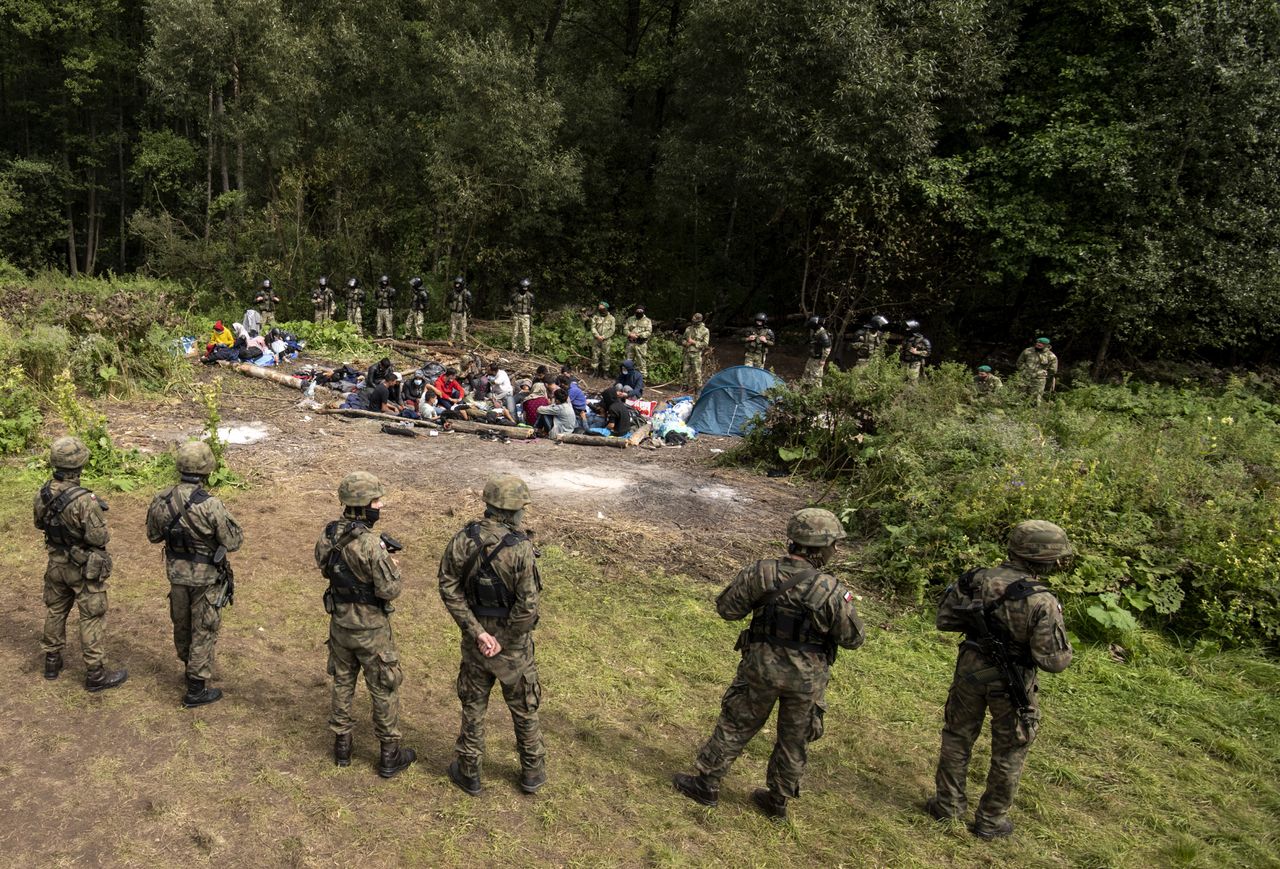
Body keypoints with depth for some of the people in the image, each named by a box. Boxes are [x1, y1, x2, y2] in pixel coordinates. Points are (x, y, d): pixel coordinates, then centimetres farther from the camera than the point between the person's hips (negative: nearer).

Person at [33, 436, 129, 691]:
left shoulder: (43, 494, -10)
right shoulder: (85, 500, -32)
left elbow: (39, 522, 8)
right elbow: (99, 538, -26)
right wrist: (104, 530, -5)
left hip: (57, 563, 7)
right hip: (84, 567, -6)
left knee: (55, 610, 24)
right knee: (92, 618, 5)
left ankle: (52, 661, 40)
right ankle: (95, 675, 14)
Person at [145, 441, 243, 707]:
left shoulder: (162, 500, -10)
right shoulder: (211, 506, -28)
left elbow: (153, 535, 6)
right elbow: (233, 542, -18)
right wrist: (235, 528, 1)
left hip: (176, 573, 6)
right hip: (206, 578, -5)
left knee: (182, 624, 24)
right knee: (204, 630, 8)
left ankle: (191, 668, 45)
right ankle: (196, 689, 16)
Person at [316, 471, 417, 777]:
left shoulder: (328, 534, -7)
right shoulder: (371, 544, -29)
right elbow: (389, 590, -25)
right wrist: (393, 566, -5)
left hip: (340, 622, 6)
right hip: (370, 628, -6)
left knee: (342, 682, 23)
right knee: (385, 689, 10)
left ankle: (341, 745, 36)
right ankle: (389, 756, 22)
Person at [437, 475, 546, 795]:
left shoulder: (463, 539, -11)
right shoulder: (521, 548, -24)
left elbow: (449, 588, -12)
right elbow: (527, 606, -25)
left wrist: (478, 632, -12)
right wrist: (503, 643, -12)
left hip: (475, 637, 3)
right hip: (513, 642, -3)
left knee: (473, 706, 20)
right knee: (524, 708, 17)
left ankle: (468, 772, 34)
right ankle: (533, 772, 33)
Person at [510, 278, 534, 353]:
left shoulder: (530, 295, -1)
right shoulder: (515, 295, -1)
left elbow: (531, 306, 9)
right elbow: (512, 305, 10)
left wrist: (531, 316, 7)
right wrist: (512, 315, 6)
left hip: (525, 316, -1)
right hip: (516, 315, 1)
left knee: (526, 333, -8)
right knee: (515, 333, 4)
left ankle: (527, 350, -5)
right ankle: (514, 348, 15)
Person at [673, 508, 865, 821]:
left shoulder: (760, 573, -16)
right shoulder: (832, 592, -19)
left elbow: (726, 609, -6)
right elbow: (853, 639, -7)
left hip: (761, 666, 1)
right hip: (806, 677, -1)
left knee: (736, 724, 18)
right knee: (794, 739, 20)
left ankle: (706, 785, 30)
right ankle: (777, 800, 36)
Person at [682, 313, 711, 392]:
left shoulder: (705, 331, -4)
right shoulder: (688, 329, 10)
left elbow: (705, 344, -9)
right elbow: (683, 339, 19)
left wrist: (693, 342, -15)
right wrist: (685, 343, -5)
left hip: (696, 353, -5)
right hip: (687, 353, 5)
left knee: (697, 371, -6)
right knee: (686, 370, 8)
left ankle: (699, 387, 3)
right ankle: (687, 386, 19)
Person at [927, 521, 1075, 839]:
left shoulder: (977, 579, -11)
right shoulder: (1042, 602, -24)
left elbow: (944, 619, -2)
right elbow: (1054, 661, -20)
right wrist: (1063, 644, 1)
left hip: (971, 669, 4)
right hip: (1012, 682, -4)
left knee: (957, 737, 21)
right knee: (1009, 753, 17)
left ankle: (948, 804, 35)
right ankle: (990, 820, 30)